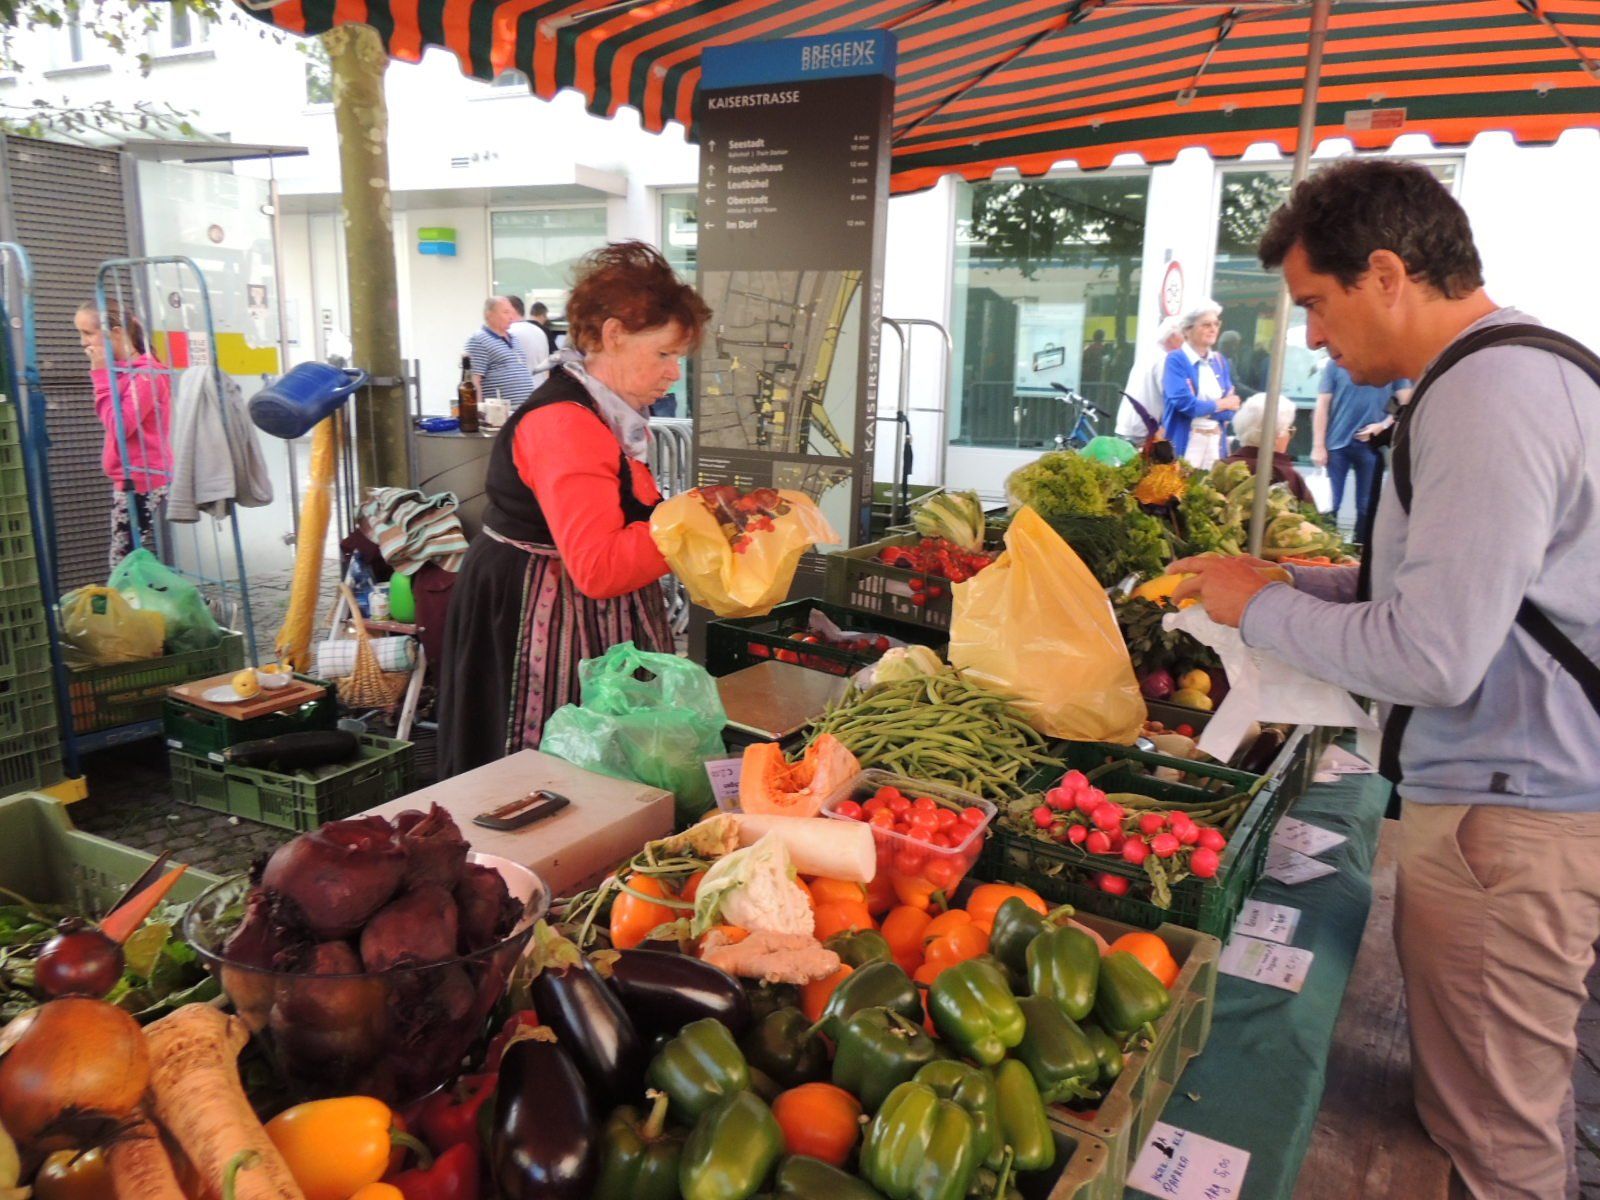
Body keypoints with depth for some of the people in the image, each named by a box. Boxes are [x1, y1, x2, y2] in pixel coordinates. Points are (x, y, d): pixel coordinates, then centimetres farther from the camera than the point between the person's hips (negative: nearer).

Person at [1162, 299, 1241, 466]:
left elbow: (1231, 407, 6)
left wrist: (1199, 406, -11)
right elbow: (1183, 402, -18)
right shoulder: (1176, 359, -6)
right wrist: (1220, 404, -3)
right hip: (1185, 442, -5)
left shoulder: (1220, 361, 12)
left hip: (1216, 442, 6)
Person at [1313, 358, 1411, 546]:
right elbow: (1323, 405, -2)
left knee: (1367, 506, 8)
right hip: (1337, 443, -1)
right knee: (1329, 504, 0)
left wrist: (1382, 426, -11)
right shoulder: (1336, 363, -1)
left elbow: (1406, 402, 4)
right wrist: (1318, 446, -7)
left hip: (1372, 444, 1)